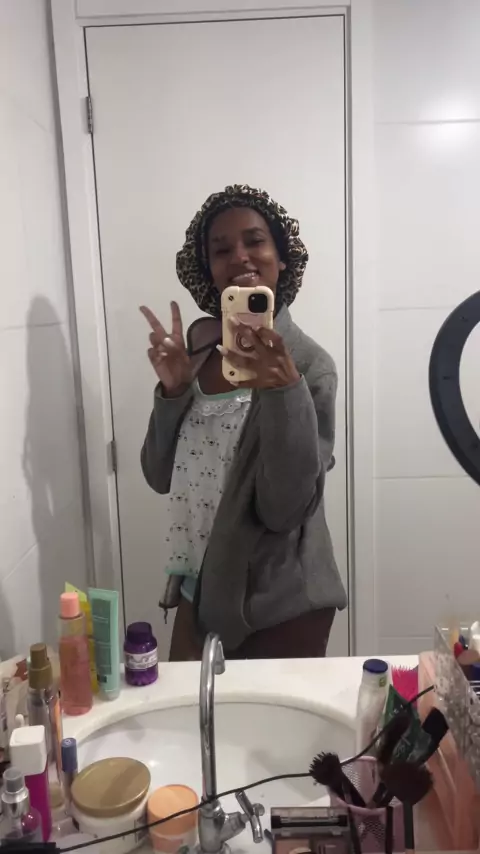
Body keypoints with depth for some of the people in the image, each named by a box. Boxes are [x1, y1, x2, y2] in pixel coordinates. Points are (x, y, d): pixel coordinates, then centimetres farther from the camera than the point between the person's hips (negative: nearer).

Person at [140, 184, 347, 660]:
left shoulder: (308, 365, -16)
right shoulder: (198, 346, -2)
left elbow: (285, 509, -21)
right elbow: (161, 476, 0)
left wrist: (283, 391, -31)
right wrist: (172, 390, -15)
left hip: (278, 608, -4)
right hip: (198, 593, 5)